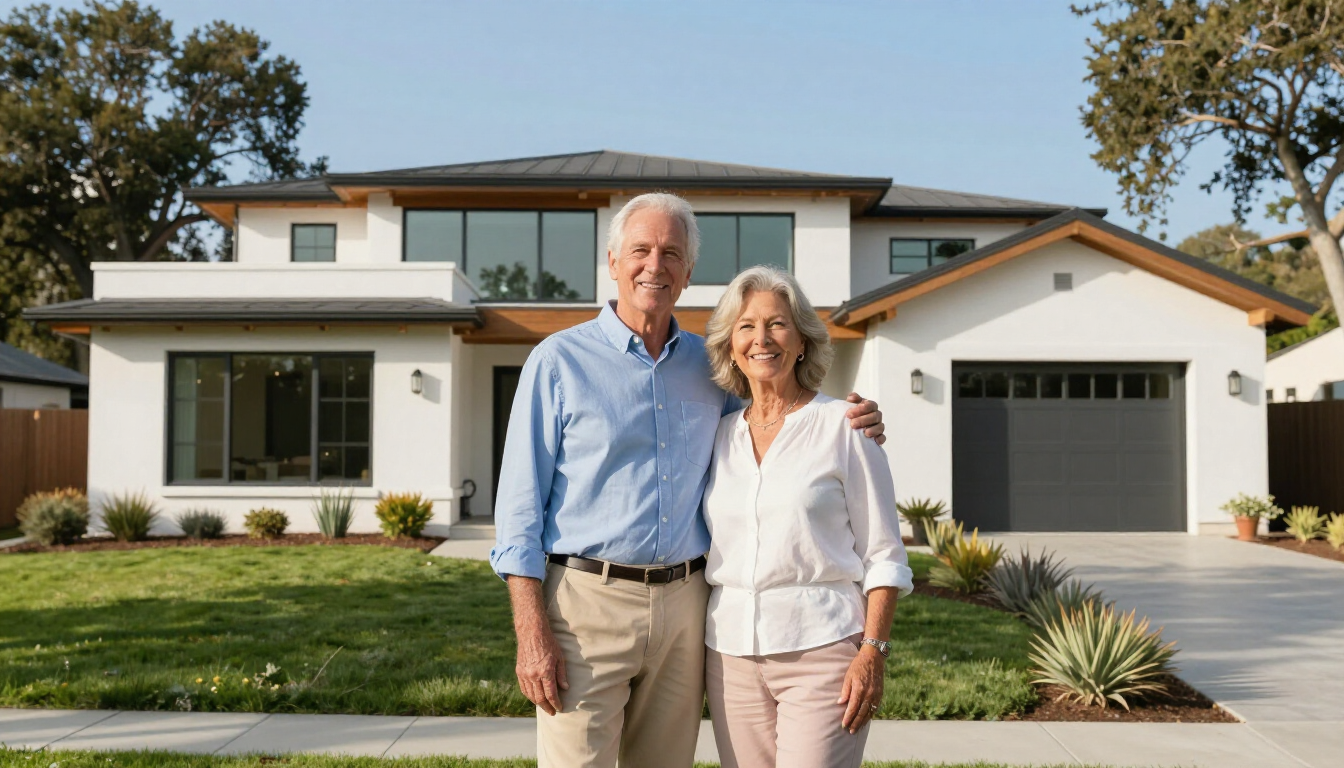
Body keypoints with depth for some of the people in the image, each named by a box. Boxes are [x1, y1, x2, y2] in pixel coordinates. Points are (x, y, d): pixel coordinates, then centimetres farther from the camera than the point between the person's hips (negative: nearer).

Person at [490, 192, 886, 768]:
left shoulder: (709, 367, 10)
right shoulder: (558, 361, -2)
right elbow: (520, 504, -4)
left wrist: (847, 427, 3)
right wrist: (532, 633, -12)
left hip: (684, 605, 4)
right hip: (588, 597, -4)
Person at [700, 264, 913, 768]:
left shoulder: (842, 425, -1)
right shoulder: (720, 435, 11)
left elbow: (883, 555, -2)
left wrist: (873, 651, -11)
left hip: (821, 649, -4)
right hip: (731, 650, 4)